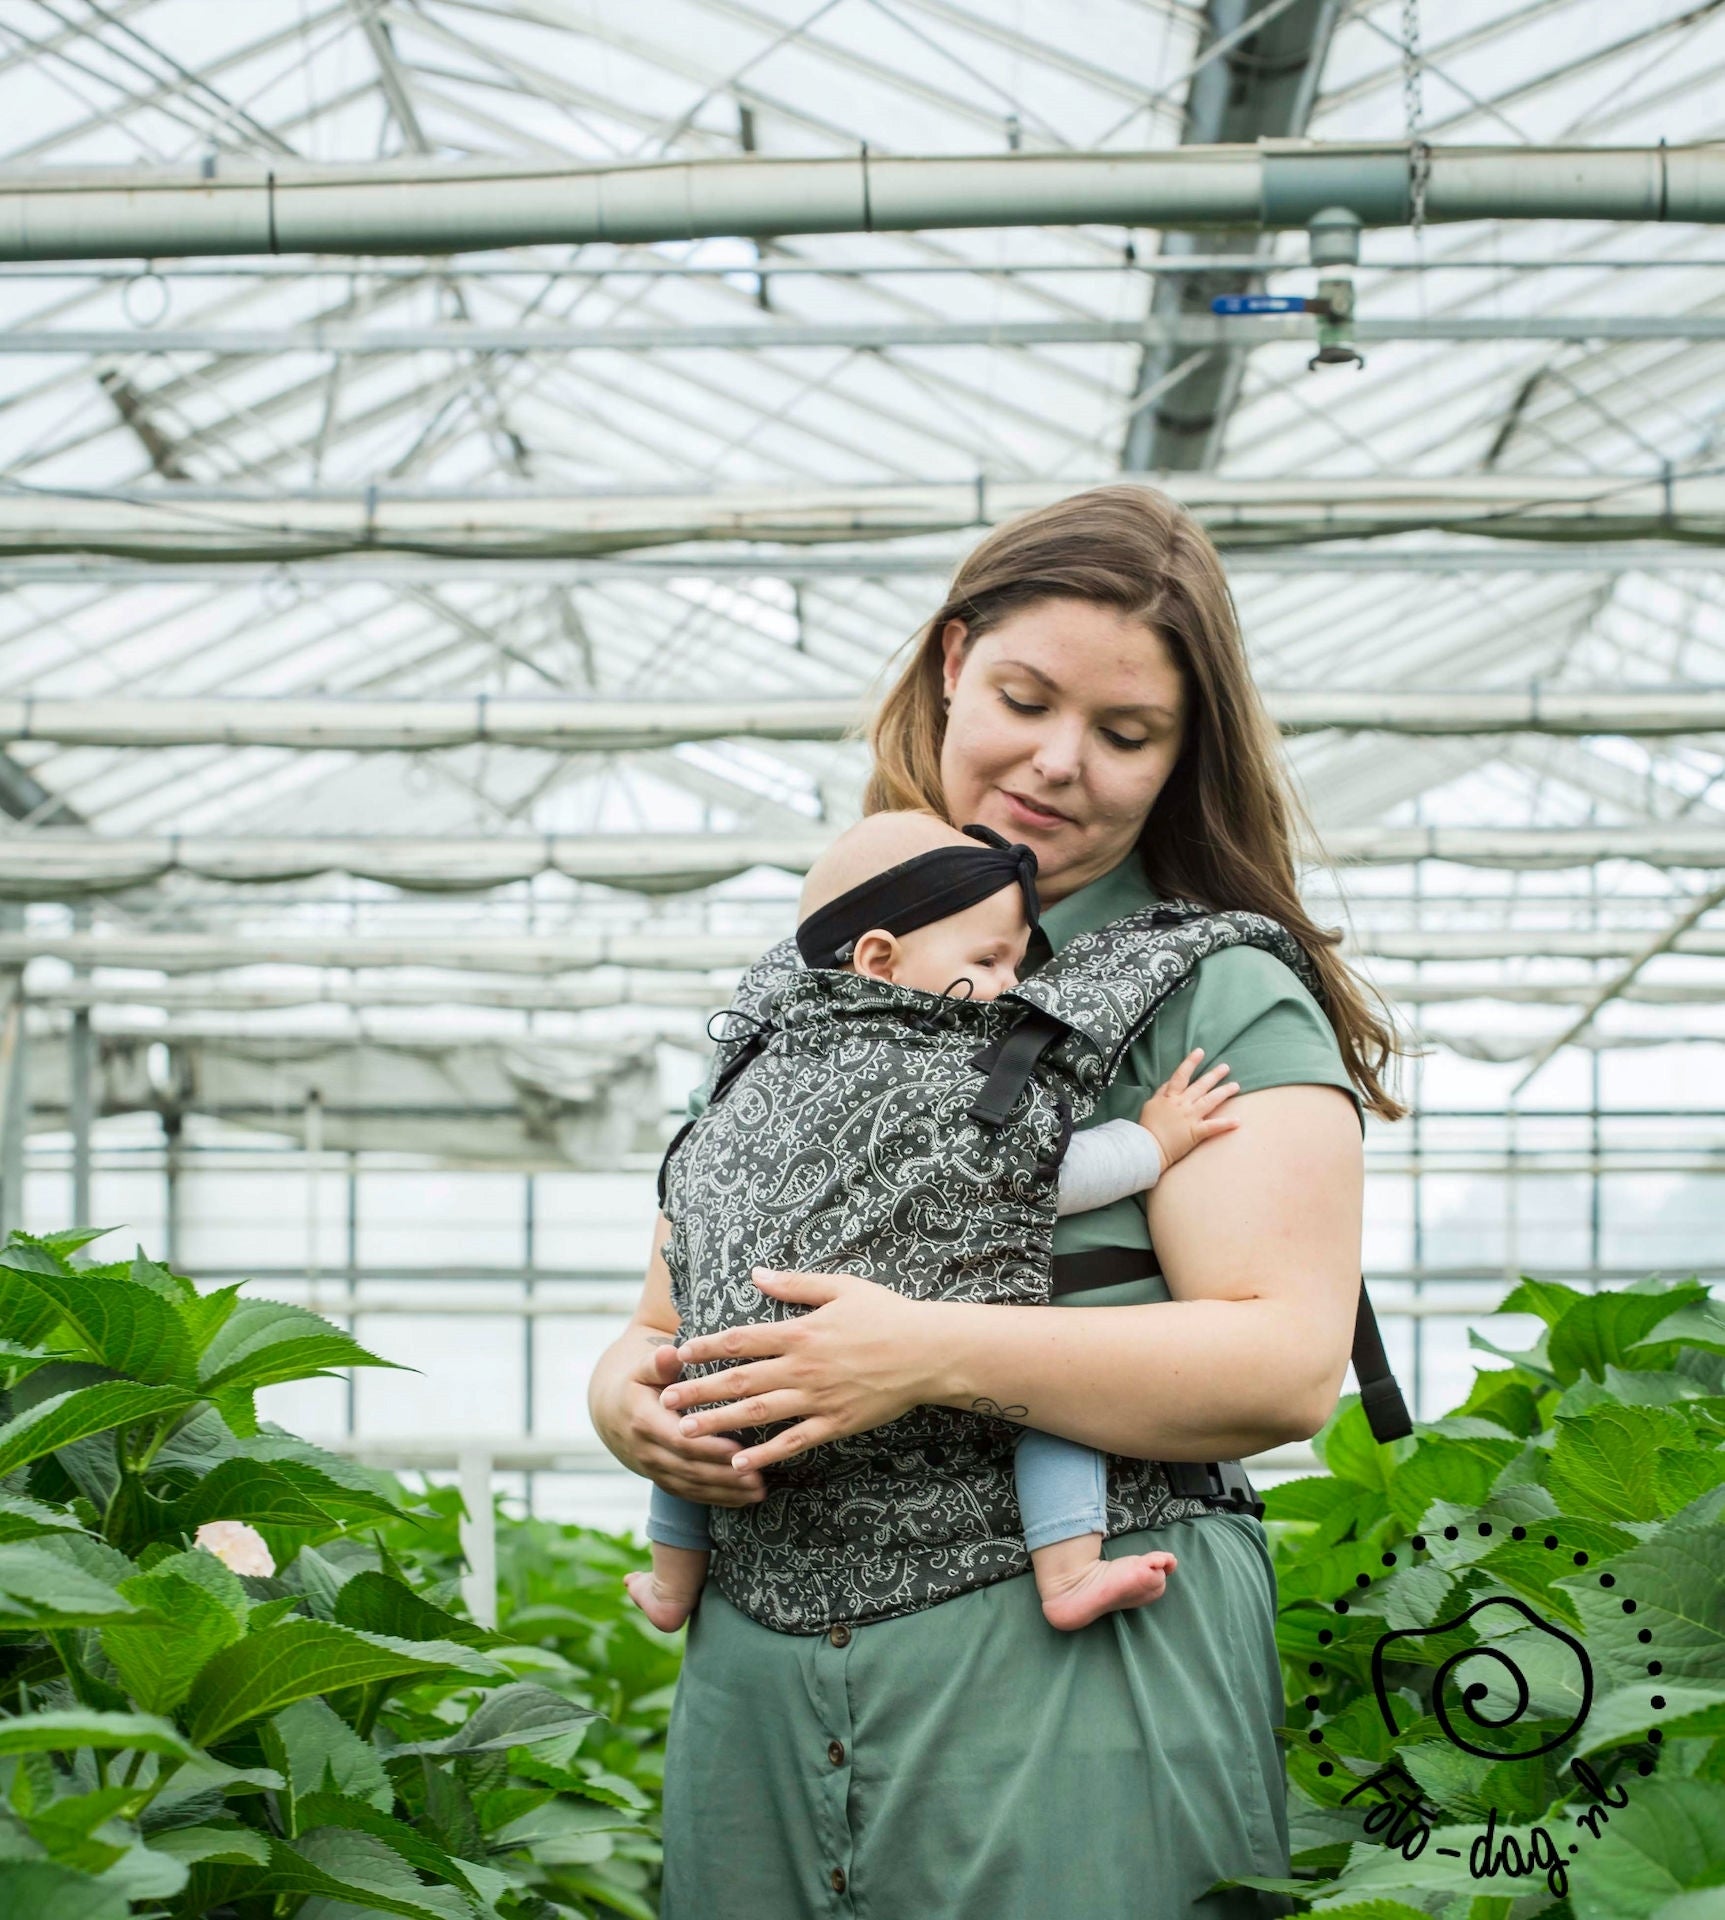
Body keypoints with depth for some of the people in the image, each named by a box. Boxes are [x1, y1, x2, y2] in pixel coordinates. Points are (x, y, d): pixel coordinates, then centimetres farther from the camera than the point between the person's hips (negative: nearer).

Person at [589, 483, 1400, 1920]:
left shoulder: (1226, 1001, 1)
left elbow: (1287, 1365, -11)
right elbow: (666, 1315, 19)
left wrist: (934, 1355, -20)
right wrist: (628, 1399, -6)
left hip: (1081, 1708, -4)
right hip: (756, 1694, 5)